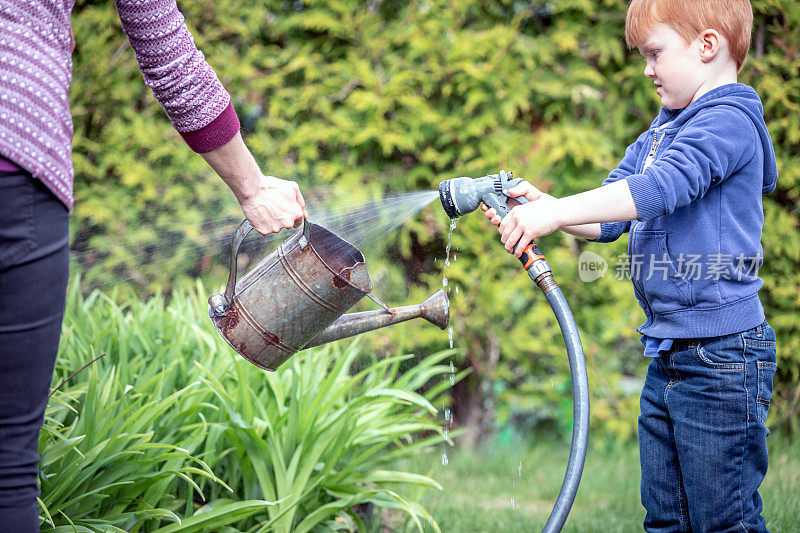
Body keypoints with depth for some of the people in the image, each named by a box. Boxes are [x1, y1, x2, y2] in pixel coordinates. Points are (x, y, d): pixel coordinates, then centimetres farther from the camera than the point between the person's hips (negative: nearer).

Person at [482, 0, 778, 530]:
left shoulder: (730, 120, -12)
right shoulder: (660, 132, 17)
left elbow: (661, 187, -27)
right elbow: (610, 220, 14)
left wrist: (554, 212, -28)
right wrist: (540, 206, -3)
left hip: (722, 356, -9)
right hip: (667, 357, 9)